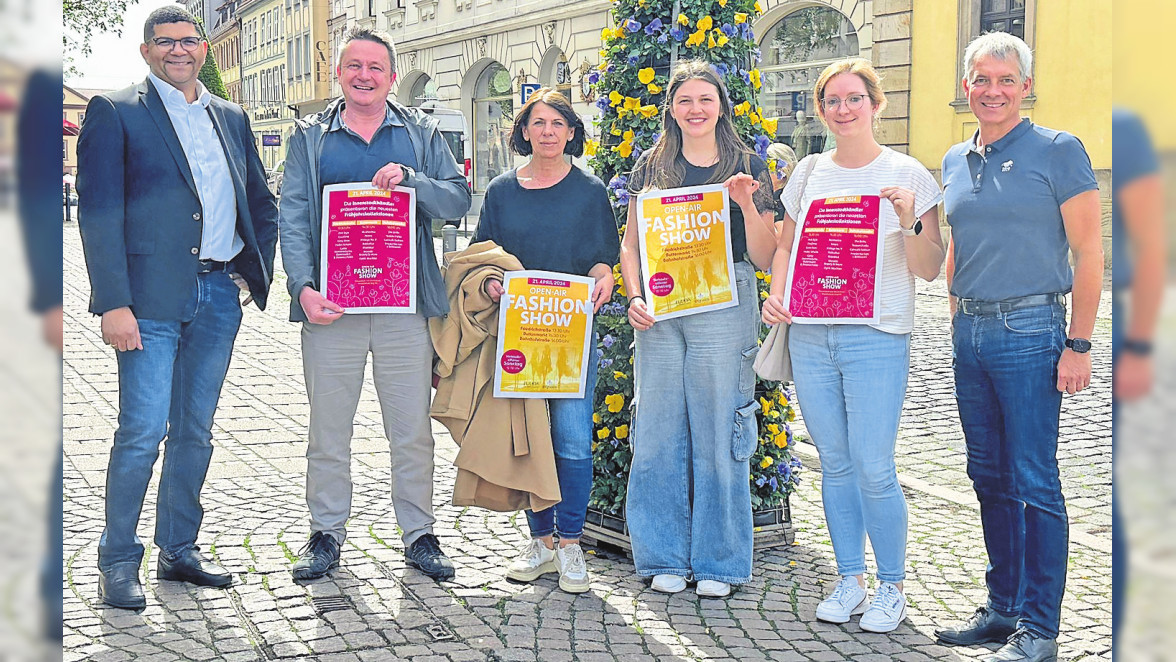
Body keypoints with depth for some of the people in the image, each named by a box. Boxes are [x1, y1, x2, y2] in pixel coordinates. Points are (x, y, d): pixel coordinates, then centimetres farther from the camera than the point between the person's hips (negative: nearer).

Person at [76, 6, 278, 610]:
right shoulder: (115, 112, 0)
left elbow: (261, 203, 23)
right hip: (153, 296, -5)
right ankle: (118, 562, 8)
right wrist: (114, 303, -15)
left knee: (195, 430, 11)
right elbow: (99, 213, -8)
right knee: (143, 431, -6)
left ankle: (178, 549, 23)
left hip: (219, 295, 5)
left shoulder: (230, 118, 16)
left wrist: (259, 269, 9)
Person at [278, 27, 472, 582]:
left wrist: (409, 178, -14)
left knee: (413, 431, 5)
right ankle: (326, 532, 21)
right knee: (328, 430, 7)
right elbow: (293, 218, 3)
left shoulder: (420, 134, 10)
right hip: (331, 306, 0)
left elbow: (458, 200, 3)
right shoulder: (310, 136, 10)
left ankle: (419, 533, 18)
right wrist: (303, 287, -11)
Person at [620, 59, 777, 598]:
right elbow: (630, 244, 16)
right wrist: (634, 297, 0)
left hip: (724, 308, -2)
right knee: (658, 433, 3)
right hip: (659, 313, 2)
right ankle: (666, 558, 17)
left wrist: (747, 204, -12)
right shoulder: (651, 166, 12)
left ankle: (717, 562, 14)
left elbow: (765, 257, 3)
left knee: (718, 434, 0)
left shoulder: (748, 168, 7)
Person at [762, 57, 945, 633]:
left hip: (875, 339, -4)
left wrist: (910, 224, -20)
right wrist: (776, 295, 3)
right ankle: (850, 580, 24)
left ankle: (891, 586, 13)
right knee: (835, 465, 11)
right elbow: (785, 246, 21)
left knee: (873, 471, -6)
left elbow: (930, 270, -2)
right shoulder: (809, 172, 11)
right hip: (809, 336, 4)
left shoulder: (906, 175, 0)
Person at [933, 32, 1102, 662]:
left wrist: (1078, 344, -12)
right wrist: (959, 322, 16)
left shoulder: (1057, 150, -6)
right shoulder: (955, 161, 12)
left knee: (1033, 482, -3)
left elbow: (1088, 251, -7)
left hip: (1030, 331, -6)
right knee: (989, 477, 12)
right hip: (971, 333, 6)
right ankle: (1003, 606, 24)